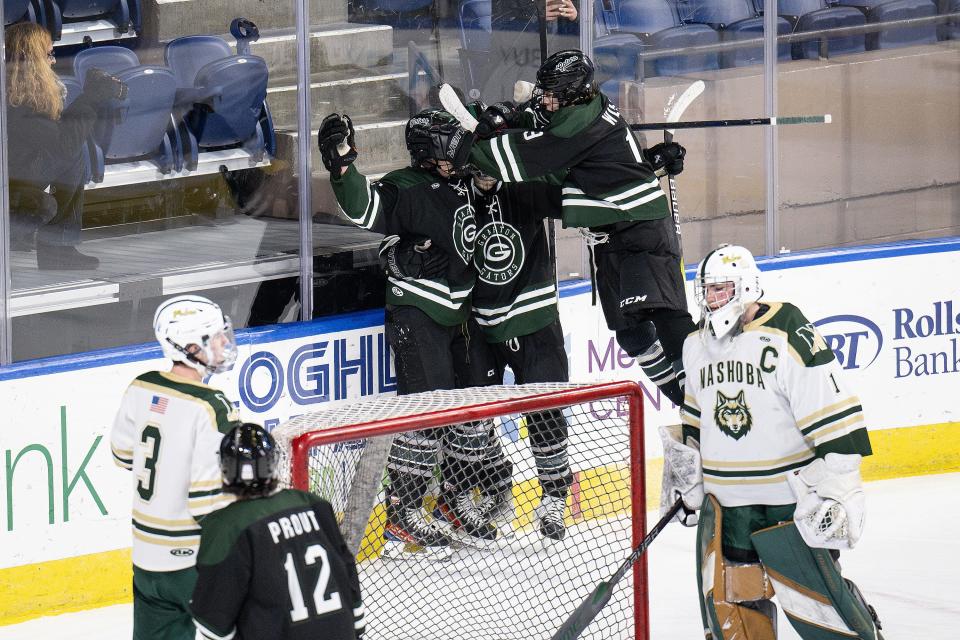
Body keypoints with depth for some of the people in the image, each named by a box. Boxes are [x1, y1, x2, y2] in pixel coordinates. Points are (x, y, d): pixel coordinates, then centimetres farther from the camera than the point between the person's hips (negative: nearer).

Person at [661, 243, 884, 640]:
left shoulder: (789, 338, -17)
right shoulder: (697, 345, 8)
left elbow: (834, 418, -18)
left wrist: (836, 489, -20)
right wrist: (684, 470, 25)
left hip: (789, 498, -7)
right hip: (723, 499, 7)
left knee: (810, 591, -5)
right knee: (727, 599, 5)